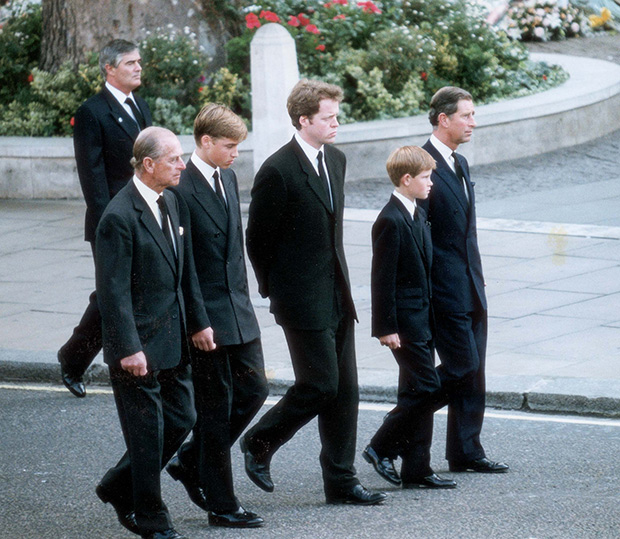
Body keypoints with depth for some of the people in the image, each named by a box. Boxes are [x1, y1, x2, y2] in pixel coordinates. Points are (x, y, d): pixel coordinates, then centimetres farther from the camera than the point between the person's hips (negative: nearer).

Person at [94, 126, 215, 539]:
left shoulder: (174, 204, 8)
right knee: (147, 433, 1)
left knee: (182, 419, 13)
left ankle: (120, 488, 30)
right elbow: (113, 290, -20)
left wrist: (199, 322, 15)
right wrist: (129, 349, -22)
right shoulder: (120, 217, -19)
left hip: (173, 341, 8)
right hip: (139, 343, -8)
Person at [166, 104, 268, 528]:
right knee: (216, 407, 0)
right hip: (204, 316, -8)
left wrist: (243, 297, 18)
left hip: (237, 310, 8)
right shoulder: (181, 189, -17)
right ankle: (221, 505, 9)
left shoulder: (228, 179, 11)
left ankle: (191, 463, 26)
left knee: (254, 390, 10)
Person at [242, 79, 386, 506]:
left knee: (345, 389, 7)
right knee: (319, 385, -7)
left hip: (338, 294, 8)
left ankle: (341, 481, 13)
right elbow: (258, 240, -10)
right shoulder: (279, 171, -16)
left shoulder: (336, 160, 9)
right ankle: (259, 443, 15)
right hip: (303, 300, -8)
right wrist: (276, 291, -2)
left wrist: (338, 279, 18)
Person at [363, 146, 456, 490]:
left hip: (421, 319, 10)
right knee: (427, 389, -11)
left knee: (419, 394, 10)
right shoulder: (391, 221, -17)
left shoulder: (417, 215, 13)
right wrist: (386, 328, -18)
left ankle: (417, 471, 13)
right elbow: (382, 278, -17)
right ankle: (381, 448, 2)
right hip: (404, 322, -10)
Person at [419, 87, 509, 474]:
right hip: (444, 287, -9)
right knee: (462, 366, -10)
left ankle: (467, 452, 15)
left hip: (469, 286, 9)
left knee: (472, 371, 9)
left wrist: (477, 279, 19)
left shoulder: (460, 164, 15)